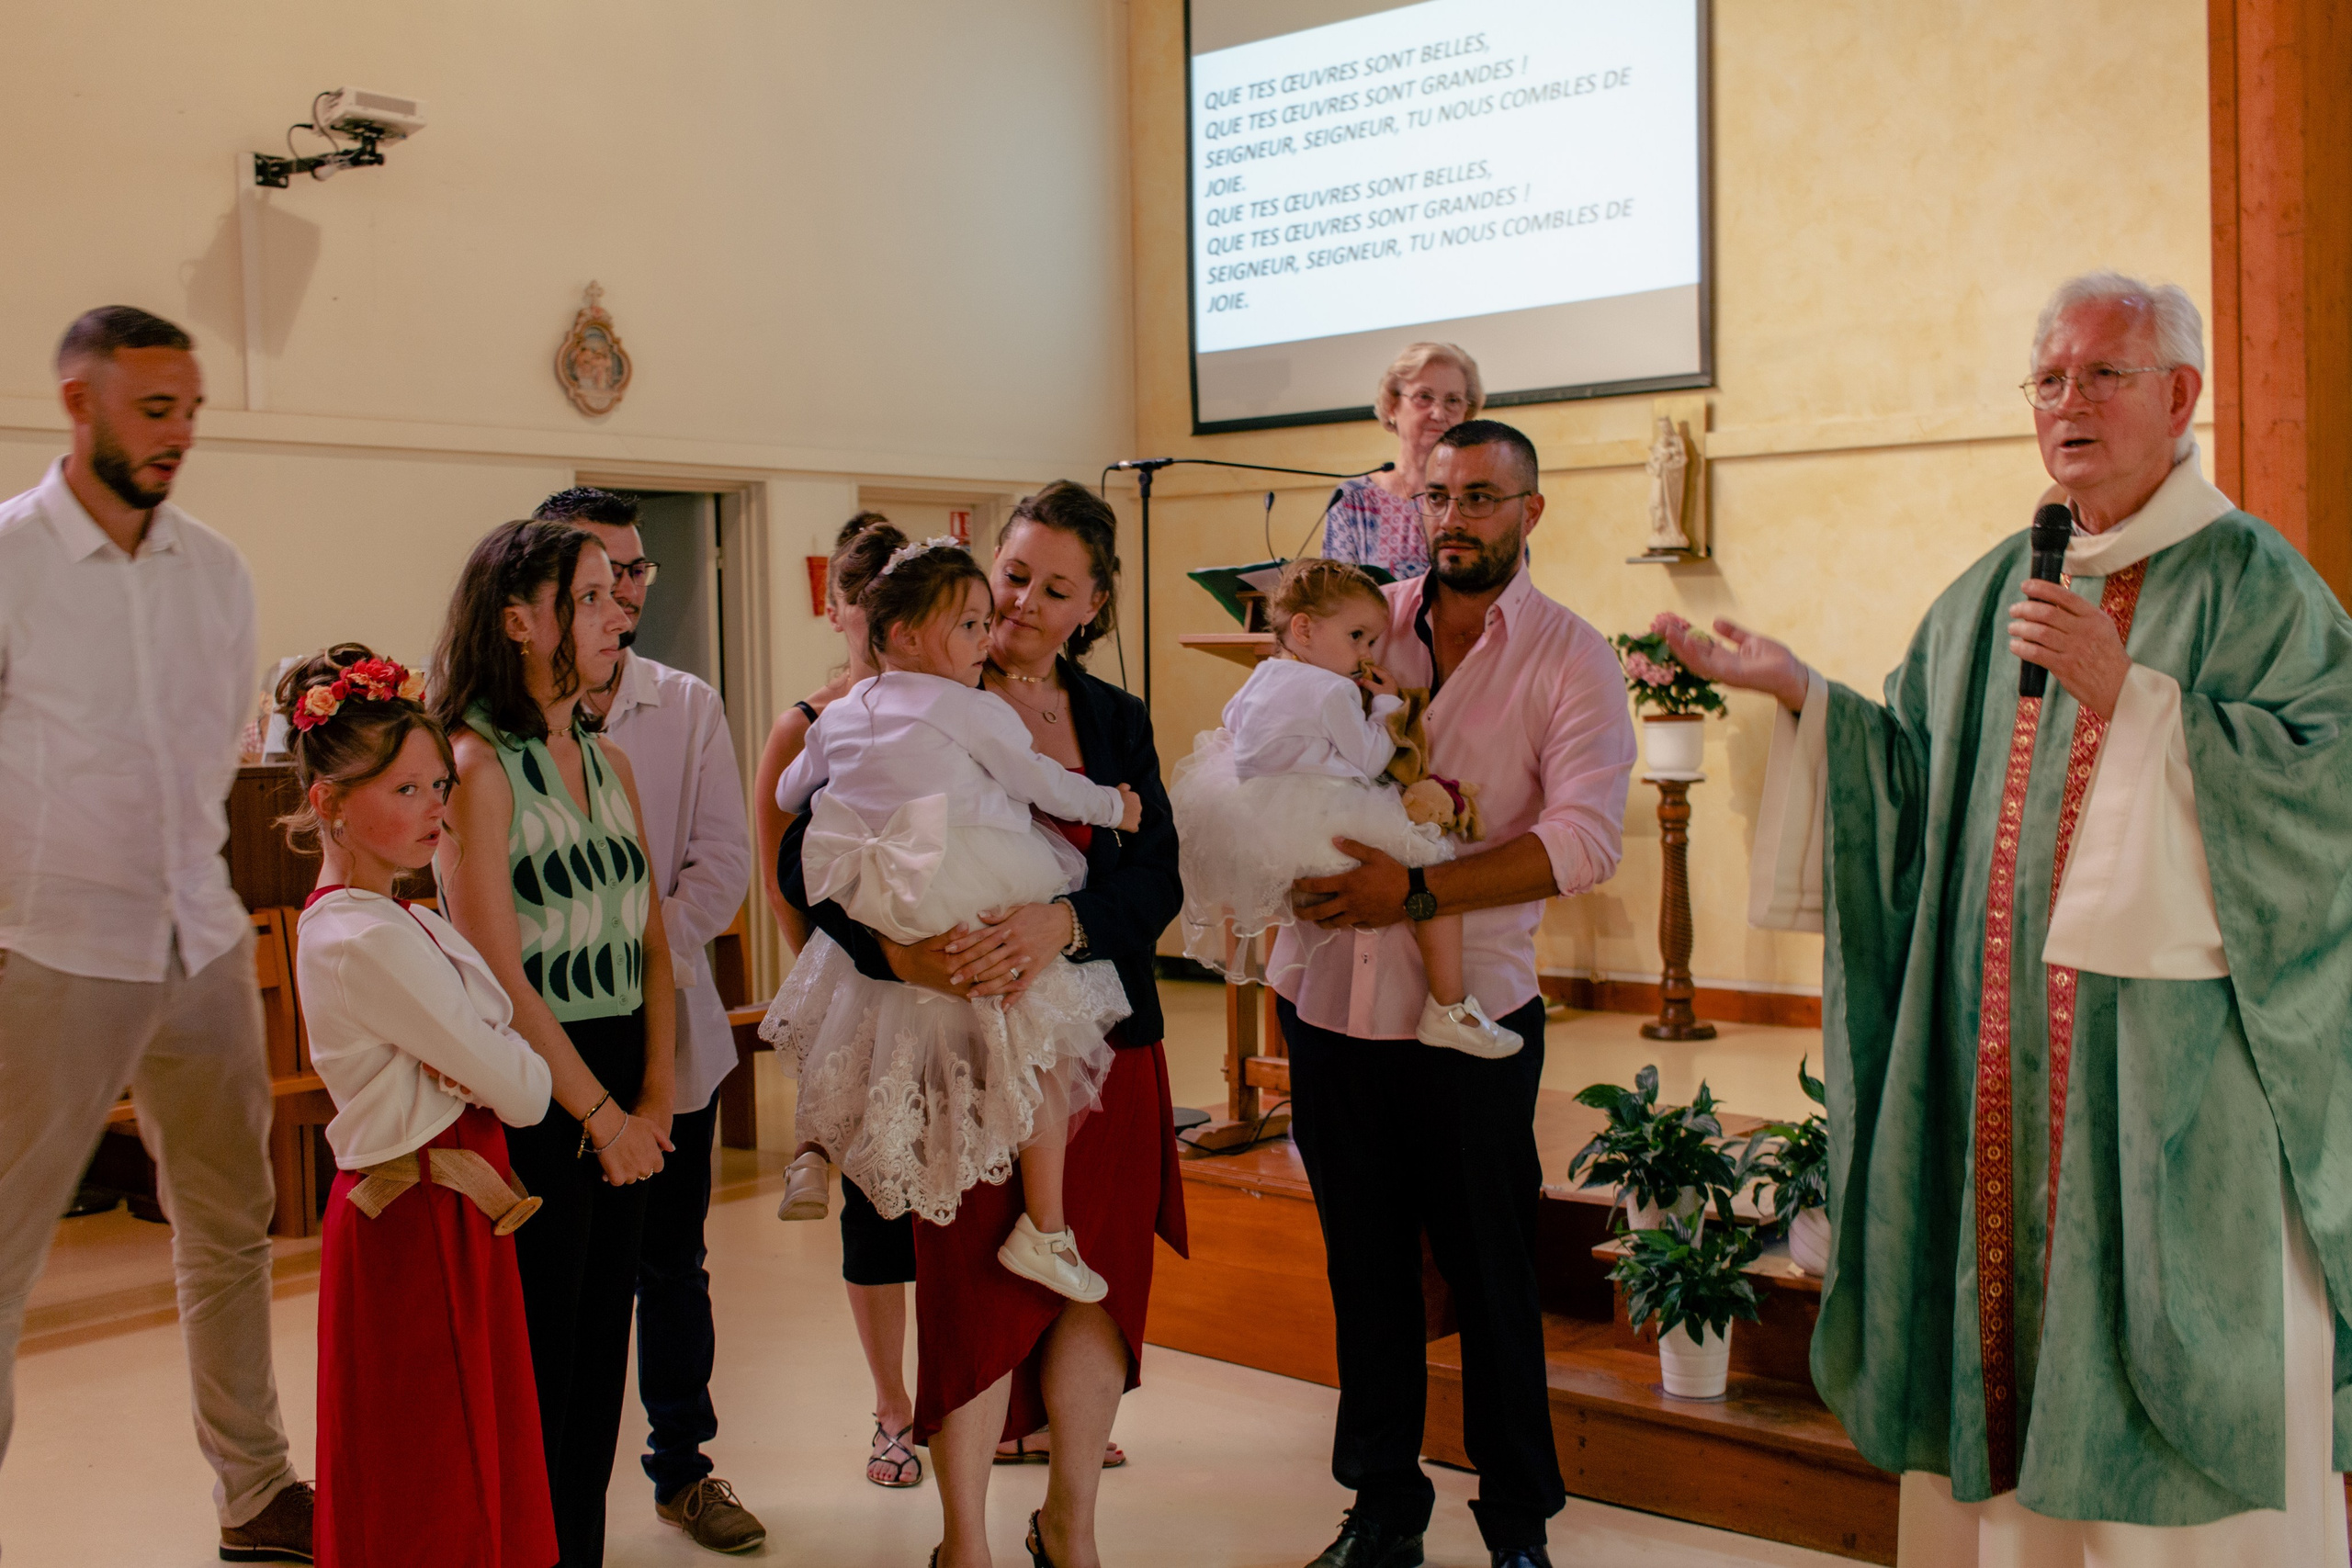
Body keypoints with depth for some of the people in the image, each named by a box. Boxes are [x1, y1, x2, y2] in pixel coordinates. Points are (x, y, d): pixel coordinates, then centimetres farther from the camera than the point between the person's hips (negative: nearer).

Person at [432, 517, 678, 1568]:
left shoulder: (609, 763, 12)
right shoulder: (479, 765, -11)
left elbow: (650, 943, 11)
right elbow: (498, 976, -15)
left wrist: (654, 1097, 0)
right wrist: (601, 1112, -11)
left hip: (621, 1098, 7)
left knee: (600, 1356, 13)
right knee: (537, 1362, 2)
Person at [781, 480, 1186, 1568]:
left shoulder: (1116, 722, 8)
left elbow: (1158, 878, -3)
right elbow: (810, 858, -11)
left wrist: (1064, 921, -23)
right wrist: (897, 950, -29)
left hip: (1103, 1039, 4)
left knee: (1100, 1279, 10)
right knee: (975, 1282, 0)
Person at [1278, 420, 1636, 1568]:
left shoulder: (1570, 659, -3)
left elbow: (1583, 840, -14)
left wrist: (1417, 891, -21)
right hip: (1331, 998, 3)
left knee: (1490, 1276, 6)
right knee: (1365, 1268, 13)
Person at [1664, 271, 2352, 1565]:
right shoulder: (1994, 593, 13)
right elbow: (1917, 773, 16)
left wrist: (2128, 696, -22)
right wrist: (1798, 693, 5)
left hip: (2171, 1067, -5)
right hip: (2001, 1057, 5)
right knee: (2011, 1303, 10)